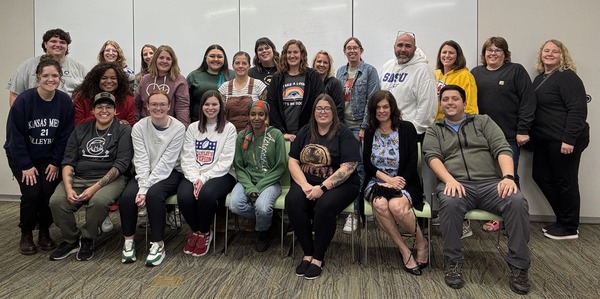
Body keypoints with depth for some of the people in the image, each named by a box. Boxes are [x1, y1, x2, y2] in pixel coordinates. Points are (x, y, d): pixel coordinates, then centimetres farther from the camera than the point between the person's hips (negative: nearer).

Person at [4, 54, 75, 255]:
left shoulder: (65, 101, -10)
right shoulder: (23, 100, -16)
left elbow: (65, 136, -5)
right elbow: (15, 136, -13)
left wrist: (56, 163, -10)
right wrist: (26, 166, -15)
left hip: (49, 158, 2)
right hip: (22, 156, -1)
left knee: (49, 192, -16)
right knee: (31, 192, -18)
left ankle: (44, 232, 9)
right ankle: (26, 235, 7)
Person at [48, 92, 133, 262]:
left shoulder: (123, 131, 2)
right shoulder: (81, 130, 14)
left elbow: (121, 164, -8)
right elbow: (68, 161, 8)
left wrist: (95, 187, -17)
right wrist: (68, 188, -10)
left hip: (110, 179, -4)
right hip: (79, 178, 4)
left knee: (98, 201, -34)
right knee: (56, 201, -23)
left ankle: (87, 239, -4)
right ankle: (71, 240, 4)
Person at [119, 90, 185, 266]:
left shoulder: (178, 128, -10)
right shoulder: (139, 127, -1)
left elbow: (166, 161, -16)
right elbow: (141, 160, -9)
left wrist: (146, 188, -22)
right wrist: (142, 186, -24)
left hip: (169, 173, -3)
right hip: (144, 173, 3)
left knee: (153, 194, -32)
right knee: (127, 196, -25)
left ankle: (158, 244, -17)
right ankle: (128, 241, -4)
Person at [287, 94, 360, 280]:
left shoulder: (344, 134, -3)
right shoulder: (305, 132, 11)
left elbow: (347, 168, -13)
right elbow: (293, 161, 6)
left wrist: (322, 187, -21)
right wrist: (304, 184, -12)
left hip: (339, 184, -3)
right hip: (307, 182, 4)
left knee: (325, 205, -33)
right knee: (292, 201, -26)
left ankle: (318, 258, -12)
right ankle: (307, 253, -12)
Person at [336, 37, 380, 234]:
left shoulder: (369, 71, -1)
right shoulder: (340, 72, 14)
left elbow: (372, 101, -7)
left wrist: (365, 127, -13)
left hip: (359, 126, -5)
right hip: (342, 126, 5)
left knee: (357, 167, -7)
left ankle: (354, 212, -1)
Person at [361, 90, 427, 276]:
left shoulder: (407, 128, 4)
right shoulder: (370, 132, 13)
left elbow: (412, 162, -3)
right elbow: (367, 164, 3)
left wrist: (396, 182, -16)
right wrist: (388, 178, -13)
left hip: (403, 182, -2)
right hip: (377, 182, 2)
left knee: (397, 206, -35)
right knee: (380, 204, -33)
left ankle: (422, 243, -7)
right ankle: (404, 250, -15)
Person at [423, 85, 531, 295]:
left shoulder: (483, 122, 20)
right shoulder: (434, 131, 19)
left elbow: (502, 149, 7)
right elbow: (433, 157, 1)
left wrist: (508, 177, -13)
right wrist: (450, 180, -19)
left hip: (491, 183, 2)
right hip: (456, 184, -1)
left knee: (517, 202, -29)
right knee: (450, 203, -36)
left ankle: (519, 266, -14)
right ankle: (453, 263, -18)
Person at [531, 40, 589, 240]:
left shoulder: (567, 77, -10)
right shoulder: (540, 78, 15)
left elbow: (577, 110, -17)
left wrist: (569, 139, -22)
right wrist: (530, 133, 12)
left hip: (564, 140, -9)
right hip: (544, 140, 9)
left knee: (565, 181, 0)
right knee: (541, 176, 12)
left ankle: (569, 228, 15)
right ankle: (563, 219, 26)